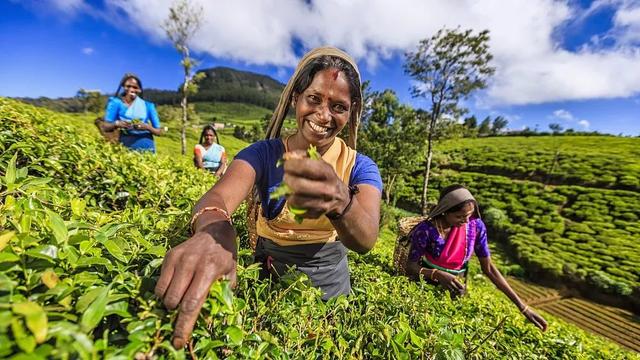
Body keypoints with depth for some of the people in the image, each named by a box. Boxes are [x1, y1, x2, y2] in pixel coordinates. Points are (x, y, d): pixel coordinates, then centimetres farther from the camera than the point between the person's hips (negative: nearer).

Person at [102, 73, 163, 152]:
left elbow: (159, 132, 4)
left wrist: (147, 127, -15)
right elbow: (106, 127, 3)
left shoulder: (148, 106, 5)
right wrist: (116, 124, -17)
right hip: (125, 147, 0)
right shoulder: (116, 103, 4)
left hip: (146, 148, 0)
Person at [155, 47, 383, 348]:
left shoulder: (360, 167, -14)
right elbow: (219, 196, -32)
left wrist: (340, 200, -53)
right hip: (269, 275, 0)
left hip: (328, 278, 2)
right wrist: (213, 232, -55)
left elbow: (366, 240, -31)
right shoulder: (264, 153, -15)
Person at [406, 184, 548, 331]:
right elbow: (410, 267, -16)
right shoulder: (426, 230, -23)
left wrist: (522, 306, -4)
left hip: (455, 292, 4)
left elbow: (488, 268, -2)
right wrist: (437, 274, -35)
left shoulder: (476, 226, -10)